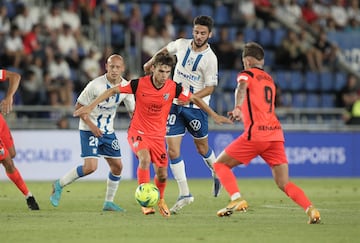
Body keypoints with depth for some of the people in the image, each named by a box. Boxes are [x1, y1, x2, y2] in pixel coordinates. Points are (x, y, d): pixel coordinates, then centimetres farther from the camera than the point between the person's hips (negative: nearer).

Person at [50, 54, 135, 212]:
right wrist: (92, 126, -21)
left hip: (108, 131, 6)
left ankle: (109, 202, 20)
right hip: (89, 130, -6)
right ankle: (59, 185, 2)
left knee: (117, 166, 4)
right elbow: (79, 107, -12)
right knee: (90, 166, -18)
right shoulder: (95, 85, -19)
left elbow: (133, 111, 9)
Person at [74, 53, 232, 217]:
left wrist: (214, 115, 4)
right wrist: (90, 106, -13)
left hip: (158, 135, 3)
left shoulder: (173, 88, -11)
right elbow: (113, 91, -9)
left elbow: (194, 99, 3)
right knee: (145, 158, -31)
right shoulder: (139, 84, -17)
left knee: (162, 175, 2)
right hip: (138, 131, -3)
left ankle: (160, 200, 34)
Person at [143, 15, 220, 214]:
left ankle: (217, 173, 42)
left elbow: (210, 87, -13)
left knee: (202, 148, 9)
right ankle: (184, 194, -1)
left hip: (196, 107, -3)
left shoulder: (210, 58, -14)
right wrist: (150, 63, 29)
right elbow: (166, 50, 21)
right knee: (172, 151, -6)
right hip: (175, 104, 4)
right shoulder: (181, 44, -2)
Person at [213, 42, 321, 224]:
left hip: (256, 134, -6)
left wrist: (237, 108, -37)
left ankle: (237, 200, -9)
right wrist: (242, 115, 47)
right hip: (276, 133, 6)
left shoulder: (246, 74, 5)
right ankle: (310, 209, -19)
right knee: (284, 183, 3)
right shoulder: (269, 80, 25)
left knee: (220, 164, 10)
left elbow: (242, 88, -21)